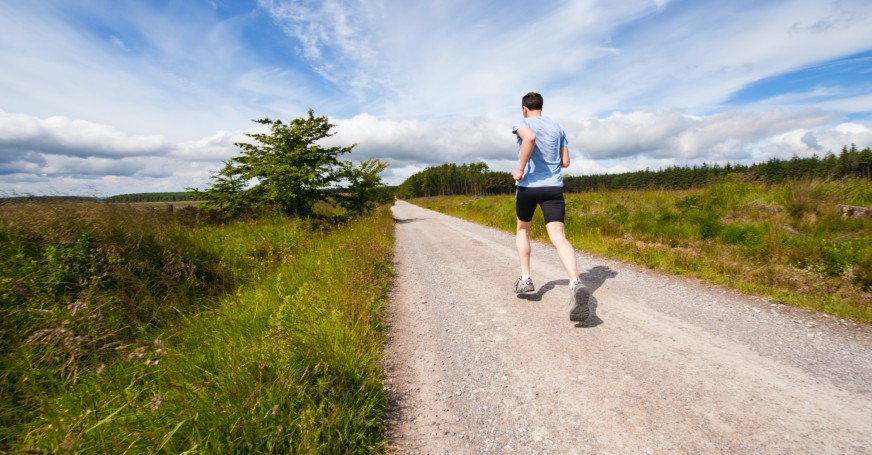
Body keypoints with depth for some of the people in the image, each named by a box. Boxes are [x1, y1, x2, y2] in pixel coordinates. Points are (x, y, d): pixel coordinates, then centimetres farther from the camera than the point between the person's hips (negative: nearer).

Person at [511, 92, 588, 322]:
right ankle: (575, 284, -32)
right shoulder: (557, 128, 16)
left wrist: (520, 169, -17)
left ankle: (525, 278, 18)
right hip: (554, 186, 3)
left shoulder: (523, 123, 2)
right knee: (559, 237, -10)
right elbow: (565, 162, 16)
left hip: (528, 185, -2)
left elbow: (530, 138, -24)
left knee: (522, 229, 20)